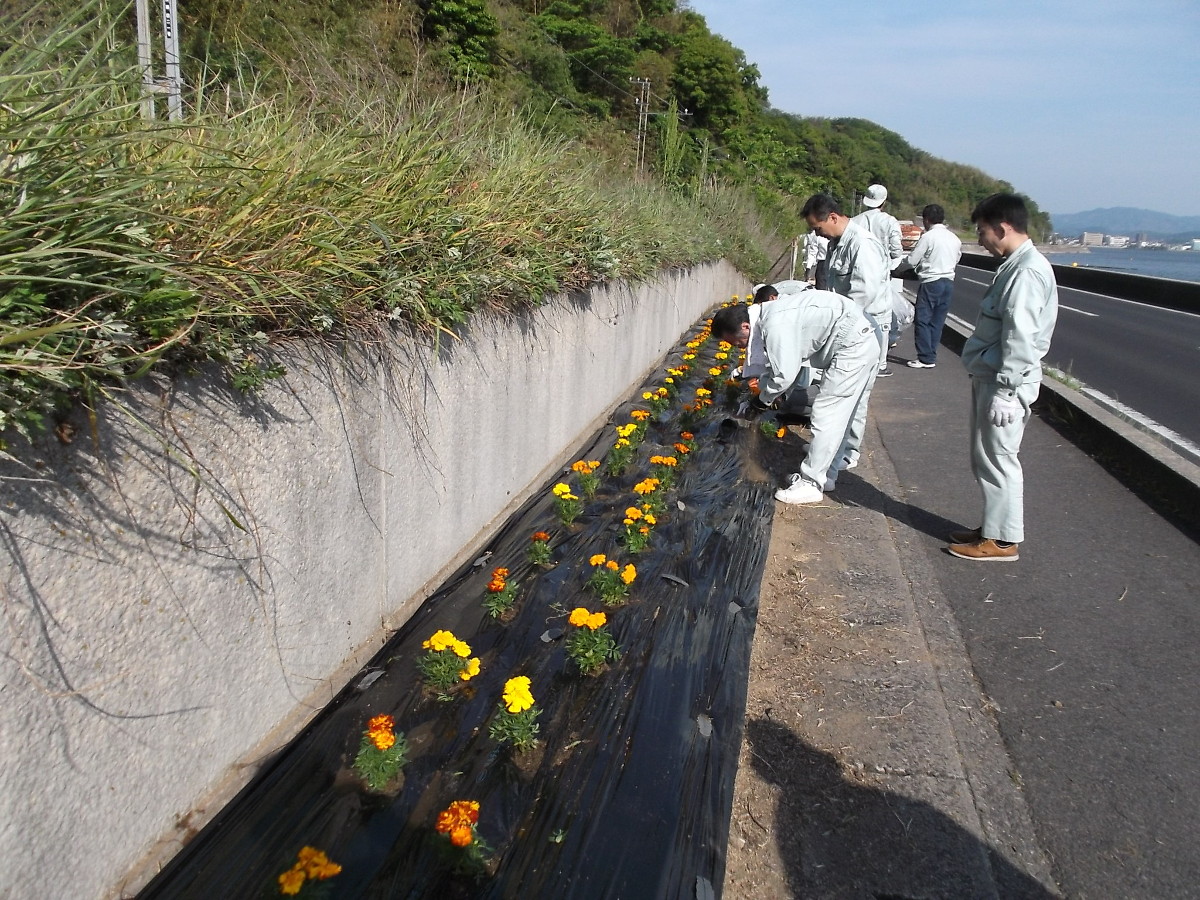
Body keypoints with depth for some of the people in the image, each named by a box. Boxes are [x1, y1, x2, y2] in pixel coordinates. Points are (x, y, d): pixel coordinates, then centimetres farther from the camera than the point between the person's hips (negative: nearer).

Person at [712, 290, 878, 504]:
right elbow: (777, 365, 19)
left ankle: (810, 484, 0)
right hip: (864, 338, 11)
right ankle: (827, 474, 31)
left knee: (826, 415, -7)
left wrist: (763, 400, -5)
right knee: (847, 414, 19)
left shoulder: (775, 325, -22)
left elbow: (785, 374, -21)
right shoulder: (770, 316, 9)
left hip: (852, 344, -11)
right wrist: (762, 389, 14)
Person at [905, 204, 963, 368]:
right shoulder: (955, 238, 10)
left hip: (931, 282, -7)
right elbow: (957, 260, 19)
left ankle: (926, 358, -4)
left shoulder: (928, 237, -10)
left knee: (922, 320, -2)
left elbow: (912, 261, -8)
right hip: (948, 281, 7)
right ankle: (931, 356, 13)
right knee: (937, 321, 10)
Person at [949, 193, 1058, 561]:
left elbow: (1020, 338, -23)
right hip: (989, 377, 10)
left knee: (997, 459, -2)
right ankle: (993, 527, 28)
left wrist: (1005, 391, -23)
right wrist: (992, 385, 19)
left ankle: (1002, 540, 8)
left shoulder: (1027, 272, -18)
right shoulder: (1016, 266, 14)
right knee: (985, 458, 17)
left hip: (1005, 382, -10)